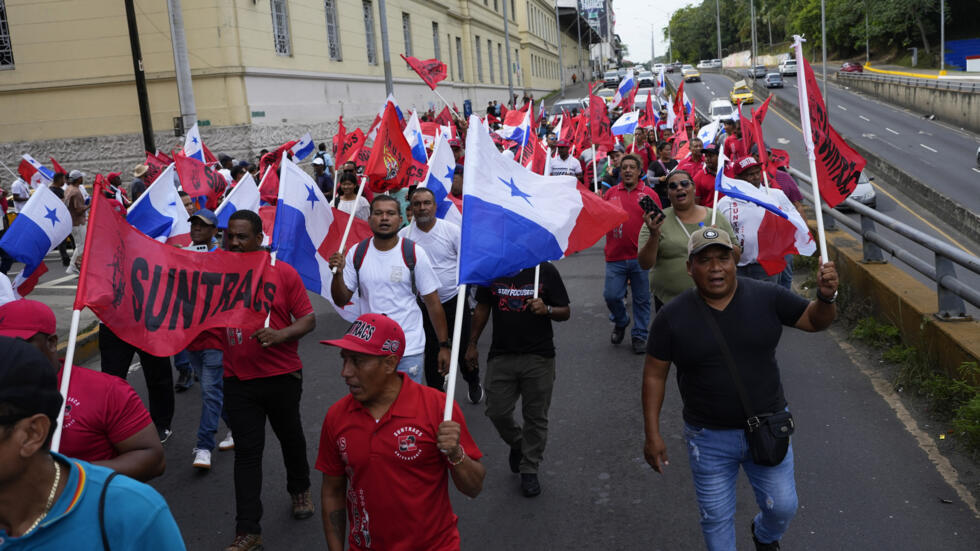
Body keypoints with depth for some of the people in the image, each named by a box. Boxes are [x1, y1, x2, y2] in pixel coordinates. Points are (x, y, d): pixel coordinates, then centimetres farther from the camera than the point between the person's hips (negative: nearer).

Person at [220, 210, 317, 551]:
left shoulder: (283, 272, -5)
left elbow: (308, 319, -6)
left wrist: (281, 335, -23)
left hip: (282, 377, -1)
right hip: (238, 380, 1)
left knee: (290, 437, 19)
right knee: (247, 452, 3)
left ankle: (300, 490, 47)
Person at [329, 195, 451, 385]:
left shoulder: (415, 253, -7)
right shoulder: (357, 253, 0)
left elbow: (433, 303, -4)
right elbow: (341, 300, 3)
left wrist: (444, 346, -5)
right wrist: (338, 273, -16)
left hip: (409, 349, -2)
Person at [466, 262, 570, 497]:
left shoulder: (546, 270, -3)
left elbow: (565, 311, 1)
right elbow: (482, 308, 14)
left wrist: (546, 309, -20)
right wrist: (473, 343, 14)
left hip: (538, 357, -2)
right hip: (501, 355, 2)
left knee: (536, 416, 5)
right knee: (497, 412, 4)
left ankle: (529, 470, 21)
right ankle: (516, 444, 35)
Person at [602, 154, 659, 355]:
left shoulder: (649, 194, 4)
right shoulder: (611, 193, 8)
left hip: (641, 257, -1)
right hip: (615, 256, 1)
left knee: (641, 299, 7)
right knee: (611, 295, 2)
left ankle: (639, 335, 22)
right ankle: (620, 322, 31)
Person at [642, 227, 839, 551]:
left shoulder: (766, 298, -9)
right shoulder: (673, 317, -12)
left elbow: (815, 320, 2)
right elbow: (654, 375, -6)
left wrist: (825, 296, -22)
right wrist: (652, 434, -7)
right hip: (709, 439, -1)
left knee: (783, 507, 16)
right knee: (716, 518, 13)